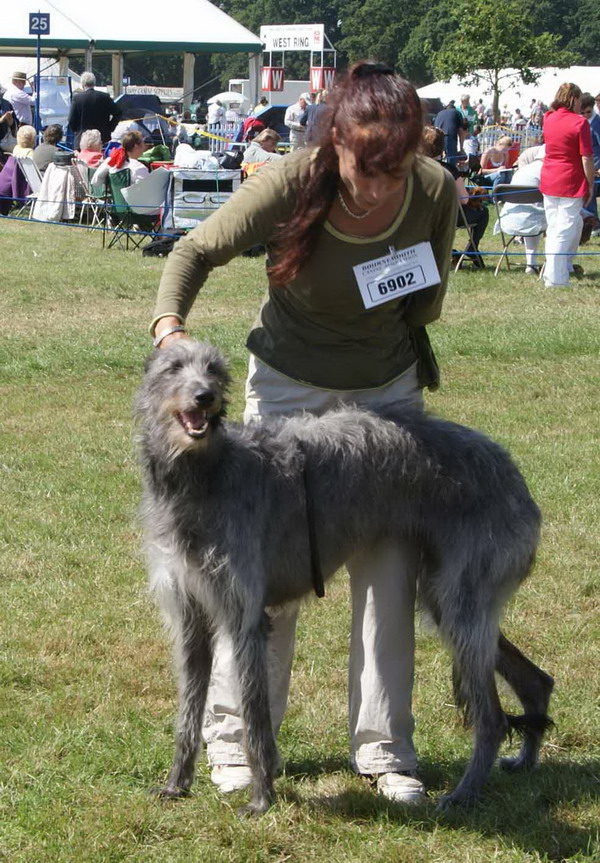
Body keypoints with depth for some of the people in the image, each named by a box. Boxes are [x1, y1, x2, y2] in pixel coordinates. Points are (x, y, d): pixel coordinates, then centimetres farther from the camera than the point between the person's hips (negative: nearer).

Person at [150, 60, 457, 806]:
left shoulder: (436, 194, -20)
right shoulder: (289, 185, -27)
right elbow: (198, 250, -16)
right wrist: (168, 325, -31)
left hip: (388, 387, 2)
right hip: (288, 383, -2)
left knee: (391, 568, 3)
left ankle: (383, 747, 13)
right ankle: (234, 738, 12)